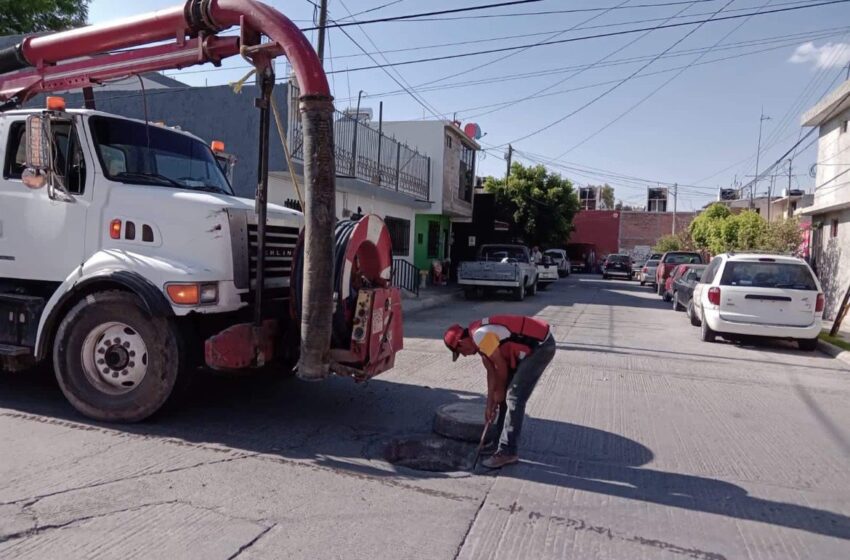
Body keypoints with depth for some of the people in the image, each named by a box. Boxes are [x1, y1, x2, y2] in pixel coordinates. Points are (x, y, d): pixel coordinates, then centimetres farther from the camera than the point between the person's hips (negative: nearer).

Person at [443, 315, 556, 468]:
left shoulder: (480, 336, -22)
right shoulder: (478, 340, 9)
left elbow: (501, 367, -16)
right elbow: (491, 371, 14)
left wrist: (499, 391, 2)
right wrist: (490, 404, 15)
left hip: (541, 345, -10)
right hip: (530, 347, 10)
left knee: (514, 397, -12)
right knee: (506, 393, 13)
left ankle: (507, 452, -6)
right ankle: (501, 441, 24)